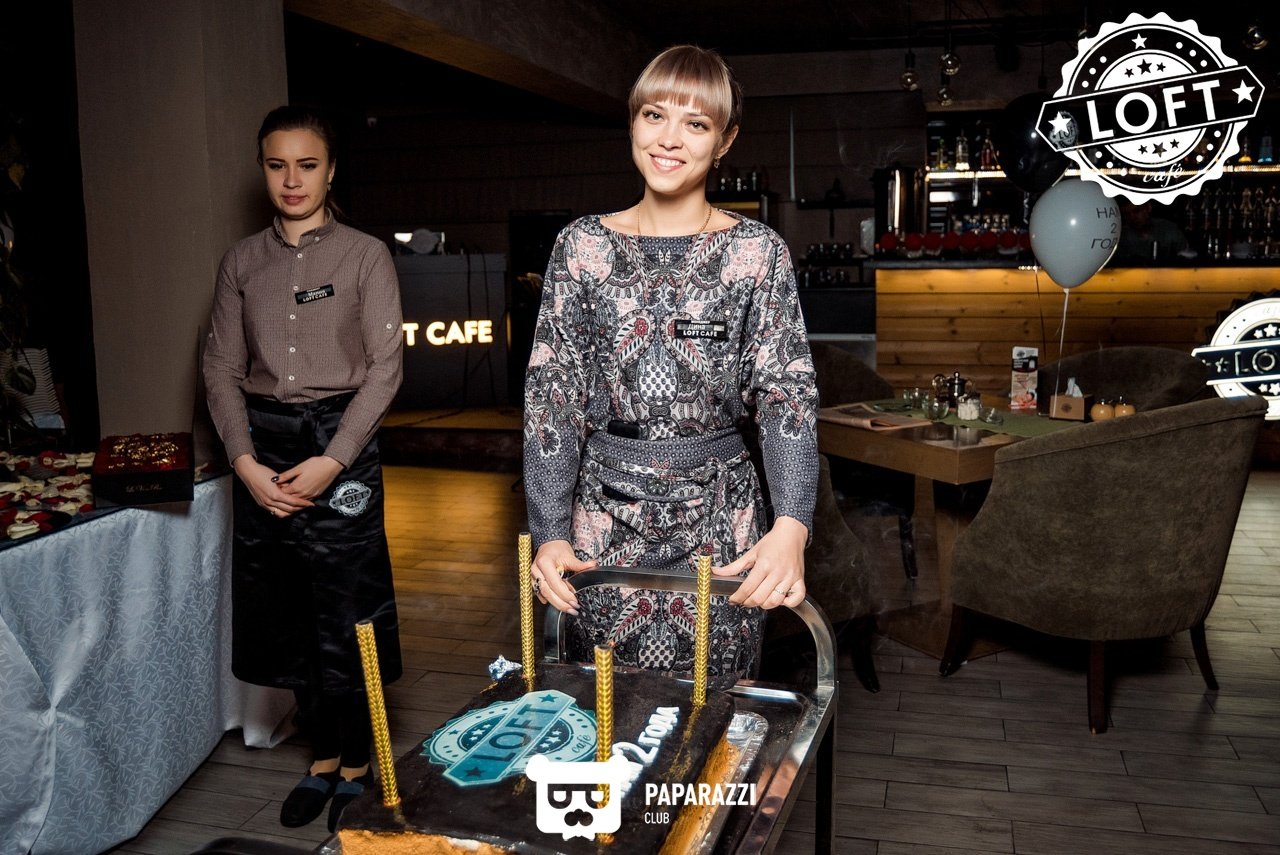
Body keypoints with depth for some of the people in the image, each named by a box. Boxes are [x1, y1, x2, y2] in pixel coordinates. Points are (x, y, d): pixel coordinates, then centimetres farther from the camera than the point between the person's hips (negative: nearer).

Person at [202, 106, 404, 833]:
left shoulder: (366, 256, 0)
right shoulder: (243, 261, 10)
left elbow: (384, 368, -5)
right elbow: (223, 369, 7)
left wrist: (333, 459, -14)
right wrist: (245, 460, -7)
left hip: (339, 443, -4)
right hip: (263, 448, 4)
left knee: (347, 615, 0)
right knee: (285, 614, 9)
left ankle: (356, 767, 20)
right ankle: (322, 756, 27)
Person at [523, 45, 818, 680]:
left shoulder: (759, 252, -1)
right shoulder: (581, 246, 3)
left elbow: (787, 392, -7)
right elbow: (551, 394, 0)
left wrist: (792, 524, -23)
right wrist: (549, 531, -10)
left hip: (719, 518, -1)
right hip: (605, 517, 1)